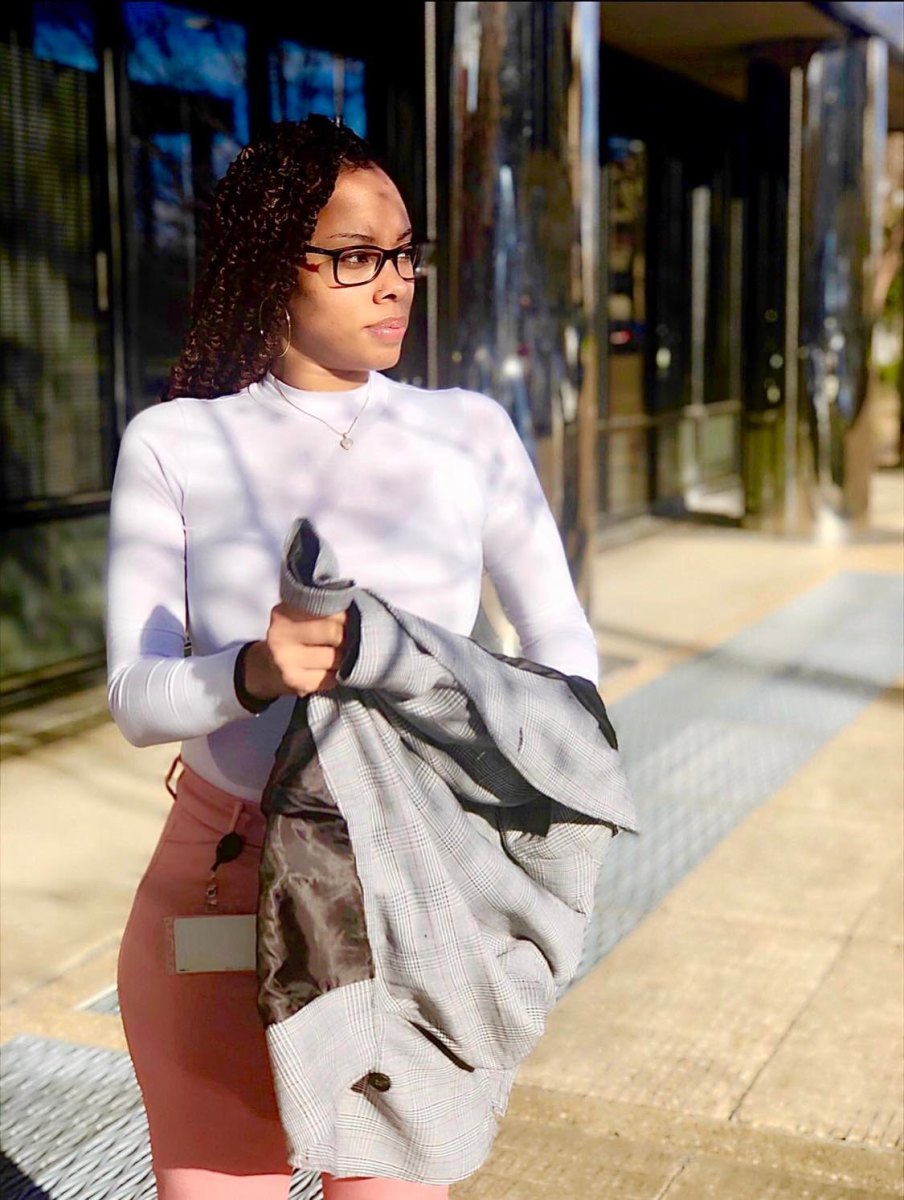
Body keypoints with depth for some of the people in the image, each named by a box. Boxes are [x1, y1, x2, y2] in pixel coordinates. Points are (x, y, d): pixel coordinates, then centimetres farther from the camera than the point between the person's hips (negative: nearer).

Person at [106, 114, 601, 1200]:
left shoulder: (469, 432, 0)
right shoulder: (174, 444, -4)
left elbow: (563, 642, 6)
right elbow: (136, 696, -8)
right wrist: (255, 671, -28)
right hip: (219, 888, -1)